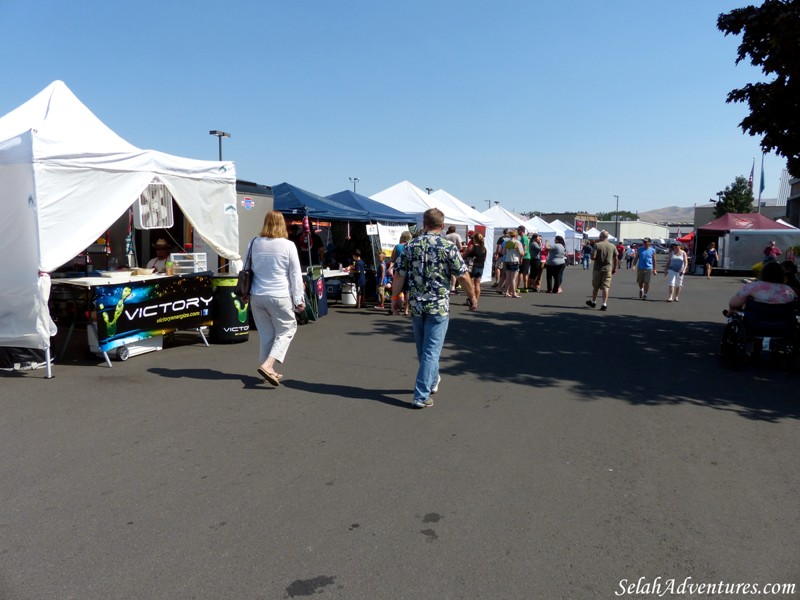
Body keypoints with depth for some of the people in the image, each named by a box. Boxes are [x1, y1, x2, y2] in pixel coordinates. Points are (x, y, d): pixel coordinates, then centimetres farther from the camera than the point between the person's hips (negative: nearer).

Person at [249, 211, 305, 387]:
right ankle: (268, 365, -7)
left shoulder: (255, 243, 4)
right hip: (279, 296, -5)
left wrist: (245, 293, 25)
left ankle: (268, 371, 23)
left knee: (265, 333, 15)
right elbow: (296, 275, -6)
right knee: (286, 330, 9)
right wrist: (299, 299, 0)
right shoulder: (288, 245, -8)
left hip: (257, 296, 5)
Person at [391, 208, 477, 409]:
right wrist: (472, 297, 7)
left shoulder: (411, 246, 0)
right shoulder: (448, 247, -9)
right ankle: (421, 396, -1)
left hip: (416, 305, 4)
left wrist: (395, 297, 12)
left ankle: (432, 380, 42)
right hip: (439, 306, -4)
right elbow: (463, 276, -8)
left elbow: (399, 275, 1)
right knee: (431, 350, 0)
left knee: (422, 349, 21)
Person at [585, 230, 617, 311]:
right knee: (606, 287, 2)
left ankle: (593, 302, 27)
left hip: (597, 269, -2)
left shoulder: (597, 245, -10)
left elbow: (593, 257, -16)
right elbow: (616, 258, 3)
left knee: (595, 286, 13)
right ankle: (604, 304, -4)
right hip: (608, 269, 2)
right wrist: (615, 268, 13)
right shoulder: (612, 246, 0)